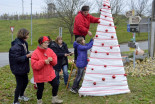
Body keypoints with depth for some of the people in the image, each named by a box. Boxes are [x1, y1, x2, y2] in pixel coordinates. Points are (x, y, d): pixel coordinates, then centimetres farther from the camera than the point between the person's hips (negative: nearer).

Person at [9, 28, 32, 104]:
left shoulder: (24, 43, 3)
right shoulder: (16, 46, -25)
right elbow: (17, 59, -25)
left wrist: (30, 54, -5)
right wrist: (27, 56, -24)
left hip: (23, 68, 9)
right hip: (18, 69, -9)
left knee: (25, 81, 23)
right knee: (19, 84, 3)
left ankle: (21, 95, 47)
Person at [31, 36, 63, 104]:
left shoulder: (50, 51, -1)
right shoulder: (35, 53, -18)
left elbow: (55, 62, 3)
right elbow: (34, 65, -23)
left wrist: (52, 60, -20)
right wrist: (44, 62, -29)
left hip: (50, 74, 5)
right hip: (40, 76, -5)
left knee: (55, 85, 13)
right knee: (40, 89, 9)